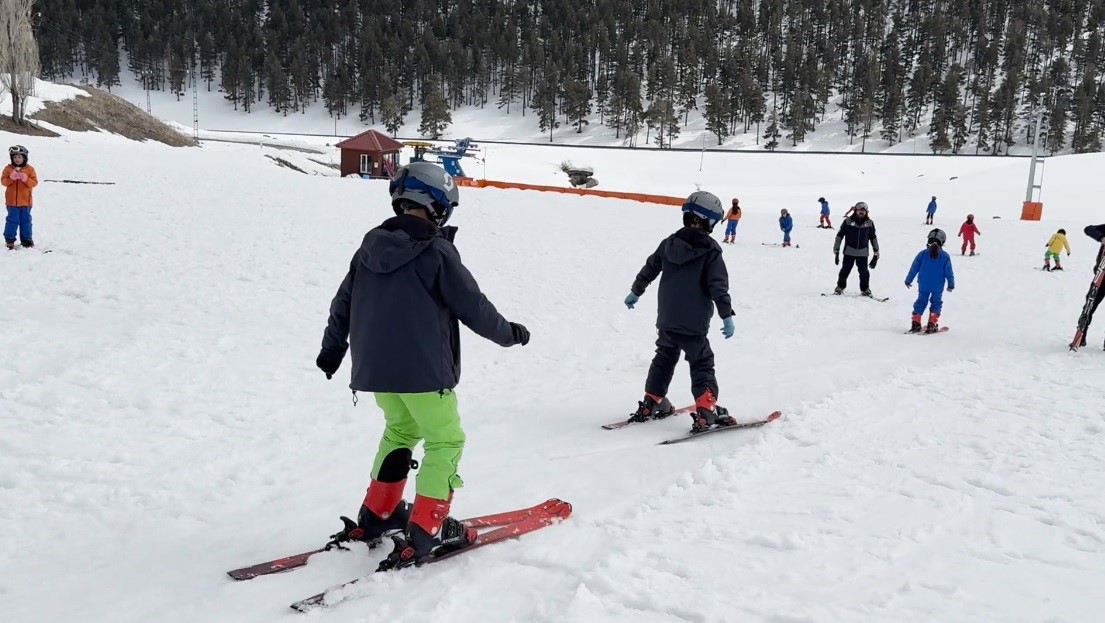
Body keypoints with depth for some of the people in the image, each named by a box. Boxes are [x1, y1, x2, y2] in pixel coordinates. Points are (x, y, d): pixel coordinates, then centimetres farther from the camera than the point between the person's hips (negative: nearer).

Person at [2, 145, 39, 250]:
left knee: (26, 221, 7)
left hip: (25, 201, 0)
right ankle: (9, 239, 10)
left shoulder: (30, 169, 1)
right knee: (12, 220, 1)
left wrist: (26, 179, -24)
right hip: (12, 201, 0)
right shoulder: (8, 169, 3)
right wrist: (11, 178, -22)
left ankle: (26, 239, 16)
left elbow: (34, 182, -6)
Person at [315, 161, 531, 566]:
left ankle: (376, 515, 28)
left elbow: (343, 302, 14)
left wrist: (332, 347, 29)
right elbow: (472, 306, -10)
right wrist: (509, 334, 8)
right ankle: (426, 532, 3)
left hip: (376, 367, 7)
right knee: (446, 442, 7)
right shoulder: (436, 251, -15)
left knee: (400, 430, 26)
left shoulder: (370, 246, 5)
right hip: (423, 369, -7)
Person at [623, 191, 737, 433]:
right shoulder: (710, 250, -11)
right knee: (702, 365, 0)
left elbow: (649, 269, 14)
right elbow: (718, 286, -15)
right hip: (693, 324, -5)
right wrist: (727, 315, -12)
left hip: (666, 320, 6)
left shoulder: (669, 243, 5)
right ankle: (706, 412, -11)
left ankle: (651, 404, 28)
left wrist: (636, 291, 28)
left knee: (664, 359, 22)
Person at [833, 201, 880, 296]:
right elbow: (839, 235, 2)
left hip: (863, 252, 1)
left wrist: (876, 252, 14)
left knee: (864, 272, 1)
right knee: (845, 270, -2)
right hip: (849, 251, -1)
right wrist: (836, 250, 1)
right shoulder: (848, 221, -3)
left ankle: (865, 289, 17)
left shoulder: (869, 223, 4)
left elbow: (873, 237, 14)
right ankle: (840, 287, 16)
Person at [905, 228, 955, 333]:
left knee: (921, 302, 13)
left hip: (923, 285, 1)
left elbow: (914, 268, 1)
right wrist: (951, 284, 9)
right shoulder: (945, 256, -6)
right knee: (936, 303, 11)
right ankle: (932, 325, 2)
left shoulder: (923, 254, -4)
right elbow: (949, 272, -2)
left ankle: (915, 323, 6)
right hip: (938, 287, -1)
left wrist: (908, 281, 11)